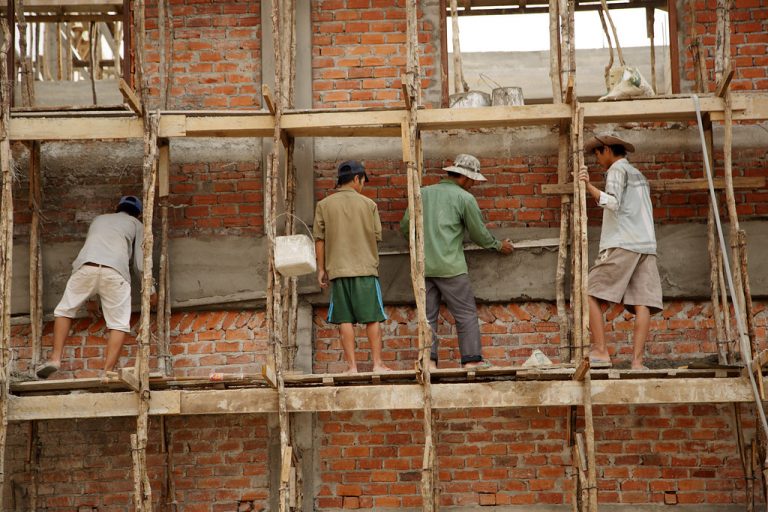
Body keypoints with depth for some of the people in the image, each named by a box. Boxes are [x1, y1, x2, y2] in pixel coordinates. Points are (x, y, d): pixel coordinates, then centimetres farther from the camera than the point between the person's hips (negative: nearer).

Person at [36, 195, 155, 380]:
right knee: (119, 324, 5)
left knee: (64, 311, 20)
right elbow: (141, 263, 20)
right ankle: (108, 371, -6)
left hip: (86, 267, 3)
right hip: (115, 272, -2)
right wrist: (150, 291, 30)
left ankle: (55, 358, 8)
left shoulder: (99, 219, 37)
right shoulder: (136, 224, 27)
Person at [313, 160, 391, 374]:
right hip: (365, 268, -1)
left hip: (337, 269, 1)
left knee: (345, 319, 3)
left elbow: (319, 239, 2)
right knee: (372, 318, 5)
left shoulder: (324, 205, 3)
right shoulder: (368, 204, 1)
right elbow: (377, 236, 4)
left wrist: (321, 269, 8)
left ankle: (352, 366, 3)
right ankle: (377, 363, 5)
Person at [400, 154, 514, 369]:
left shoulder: (423, 193, 12)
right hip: (450, 267, -5)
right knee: (467, 315, 3)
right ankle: (472, 359, 1)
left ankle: (429, 360, 3)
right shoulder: (464, 198, -1)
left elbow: (405, 226, 15)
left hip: (423, 266, 5)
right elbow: (479, 234, 5)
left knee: (428, 315, 8)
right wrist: (498, 245, 23)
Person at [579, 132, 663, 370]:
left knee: (591, 294, -3)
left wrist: (589, 187, -16)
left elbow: (612, 203, -13)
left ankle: (600, 352, -11)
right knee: (642, 303, -4)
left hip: (622, 244, -7)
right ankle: (637, 360, -12)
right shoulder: (639, 175, 29)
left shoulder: (617, 169, 3)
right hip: (647, 245, 8)